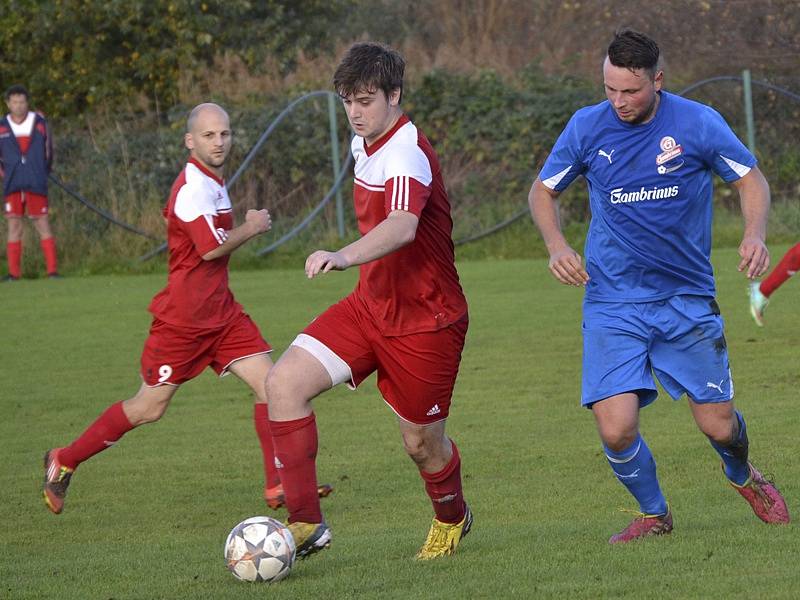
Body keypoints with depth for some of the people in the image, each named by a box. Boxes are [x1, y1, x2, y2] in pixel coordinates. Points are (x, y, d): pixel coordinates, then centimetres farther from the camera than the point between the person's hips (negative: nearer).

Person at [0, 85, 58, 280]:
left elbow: (48, 149, 13)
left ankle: (52, 270, -2)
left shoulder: (39, 123, 5)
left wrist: (43, 173, 11)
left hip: (36, 185, -1)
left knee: (42, 225, -3)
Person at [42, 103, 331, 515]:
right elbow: (212, 248, -26)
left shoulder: (211, 183, 12)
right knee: (149, 408, 0)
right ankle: (64, 461, 16)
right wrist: (252, 227, -10)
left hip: (220, 313, 9)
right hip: (182, 320, -9)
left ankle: (279, 485, -5)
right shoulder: (194, 187, -19)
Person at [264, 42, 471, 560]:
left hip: (424, 321, -8)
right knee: (285, 382, -13)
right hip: (370, 305, 8)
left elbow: (403, 226, -45)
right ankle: (306, 523, -12)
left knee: (422, 444, 7)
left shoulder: (406, 153, -24)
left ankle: (452, 519, 42)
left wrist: (345, 257, -61)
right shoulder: (364, 145, 5)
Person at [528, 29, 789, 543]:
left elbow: (751, 179, 4)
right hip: (612, 303, 0)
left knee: (719, 425, 3)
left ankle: (743, 477, 41)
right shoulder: (586, 127, -4)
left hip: (687, 298, 0)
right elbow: (543, 191, 10)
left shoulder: (697, 123, -8)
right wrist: (557, 245, -9)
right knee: (616, 430, -14)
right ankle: (654, 515, 16)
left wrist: (755, 234, -16)